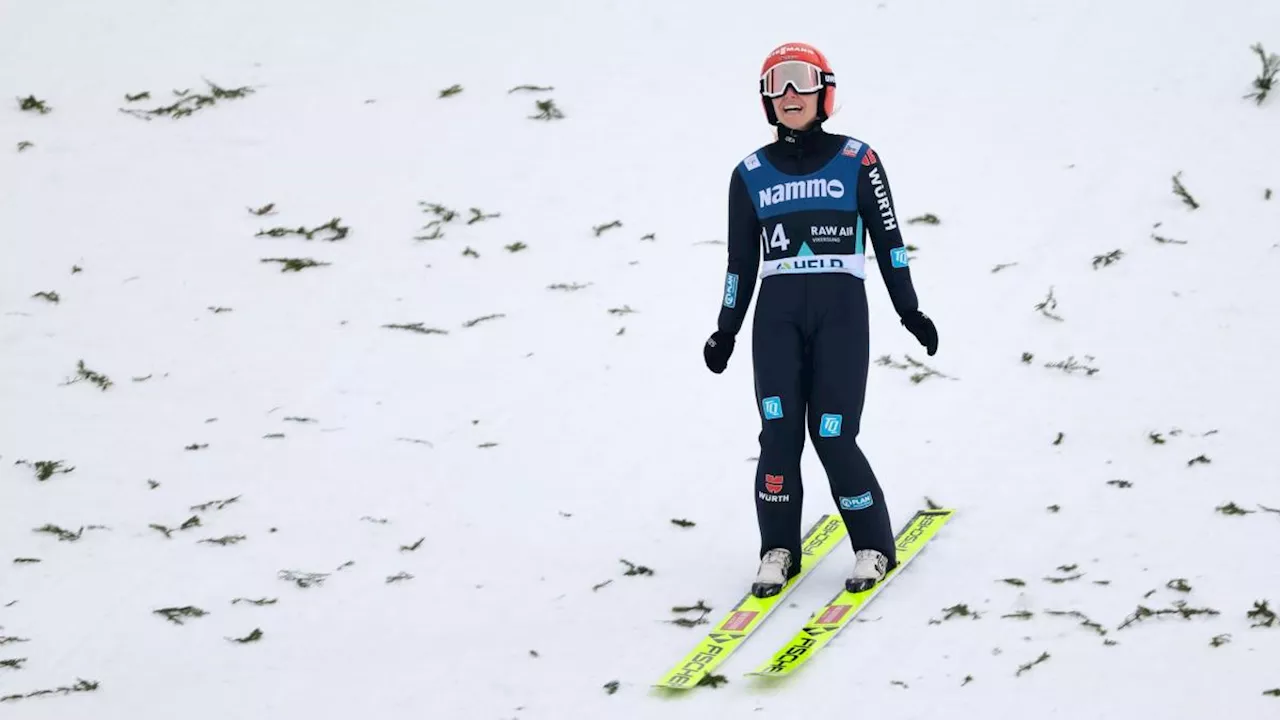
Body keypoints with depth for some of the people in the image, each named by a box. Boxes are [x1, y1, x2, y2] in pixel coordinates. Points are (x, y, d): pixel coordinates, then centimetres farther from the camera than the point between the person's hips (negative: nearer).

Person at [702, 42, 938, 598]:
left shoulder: (857, 162, 4)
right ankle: (778, 551, 5)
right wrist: (725, 331, 14)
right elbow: (741, 261, 16)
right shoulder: (751, 173, 11)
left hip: (841, 310, -2)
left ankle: (874, 547, 8)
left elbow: (888, 240, 7)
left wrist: (909, 311, 4)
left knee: (833, 436, -9)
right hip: (777, 313, 2)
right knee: (778, 430, -8)